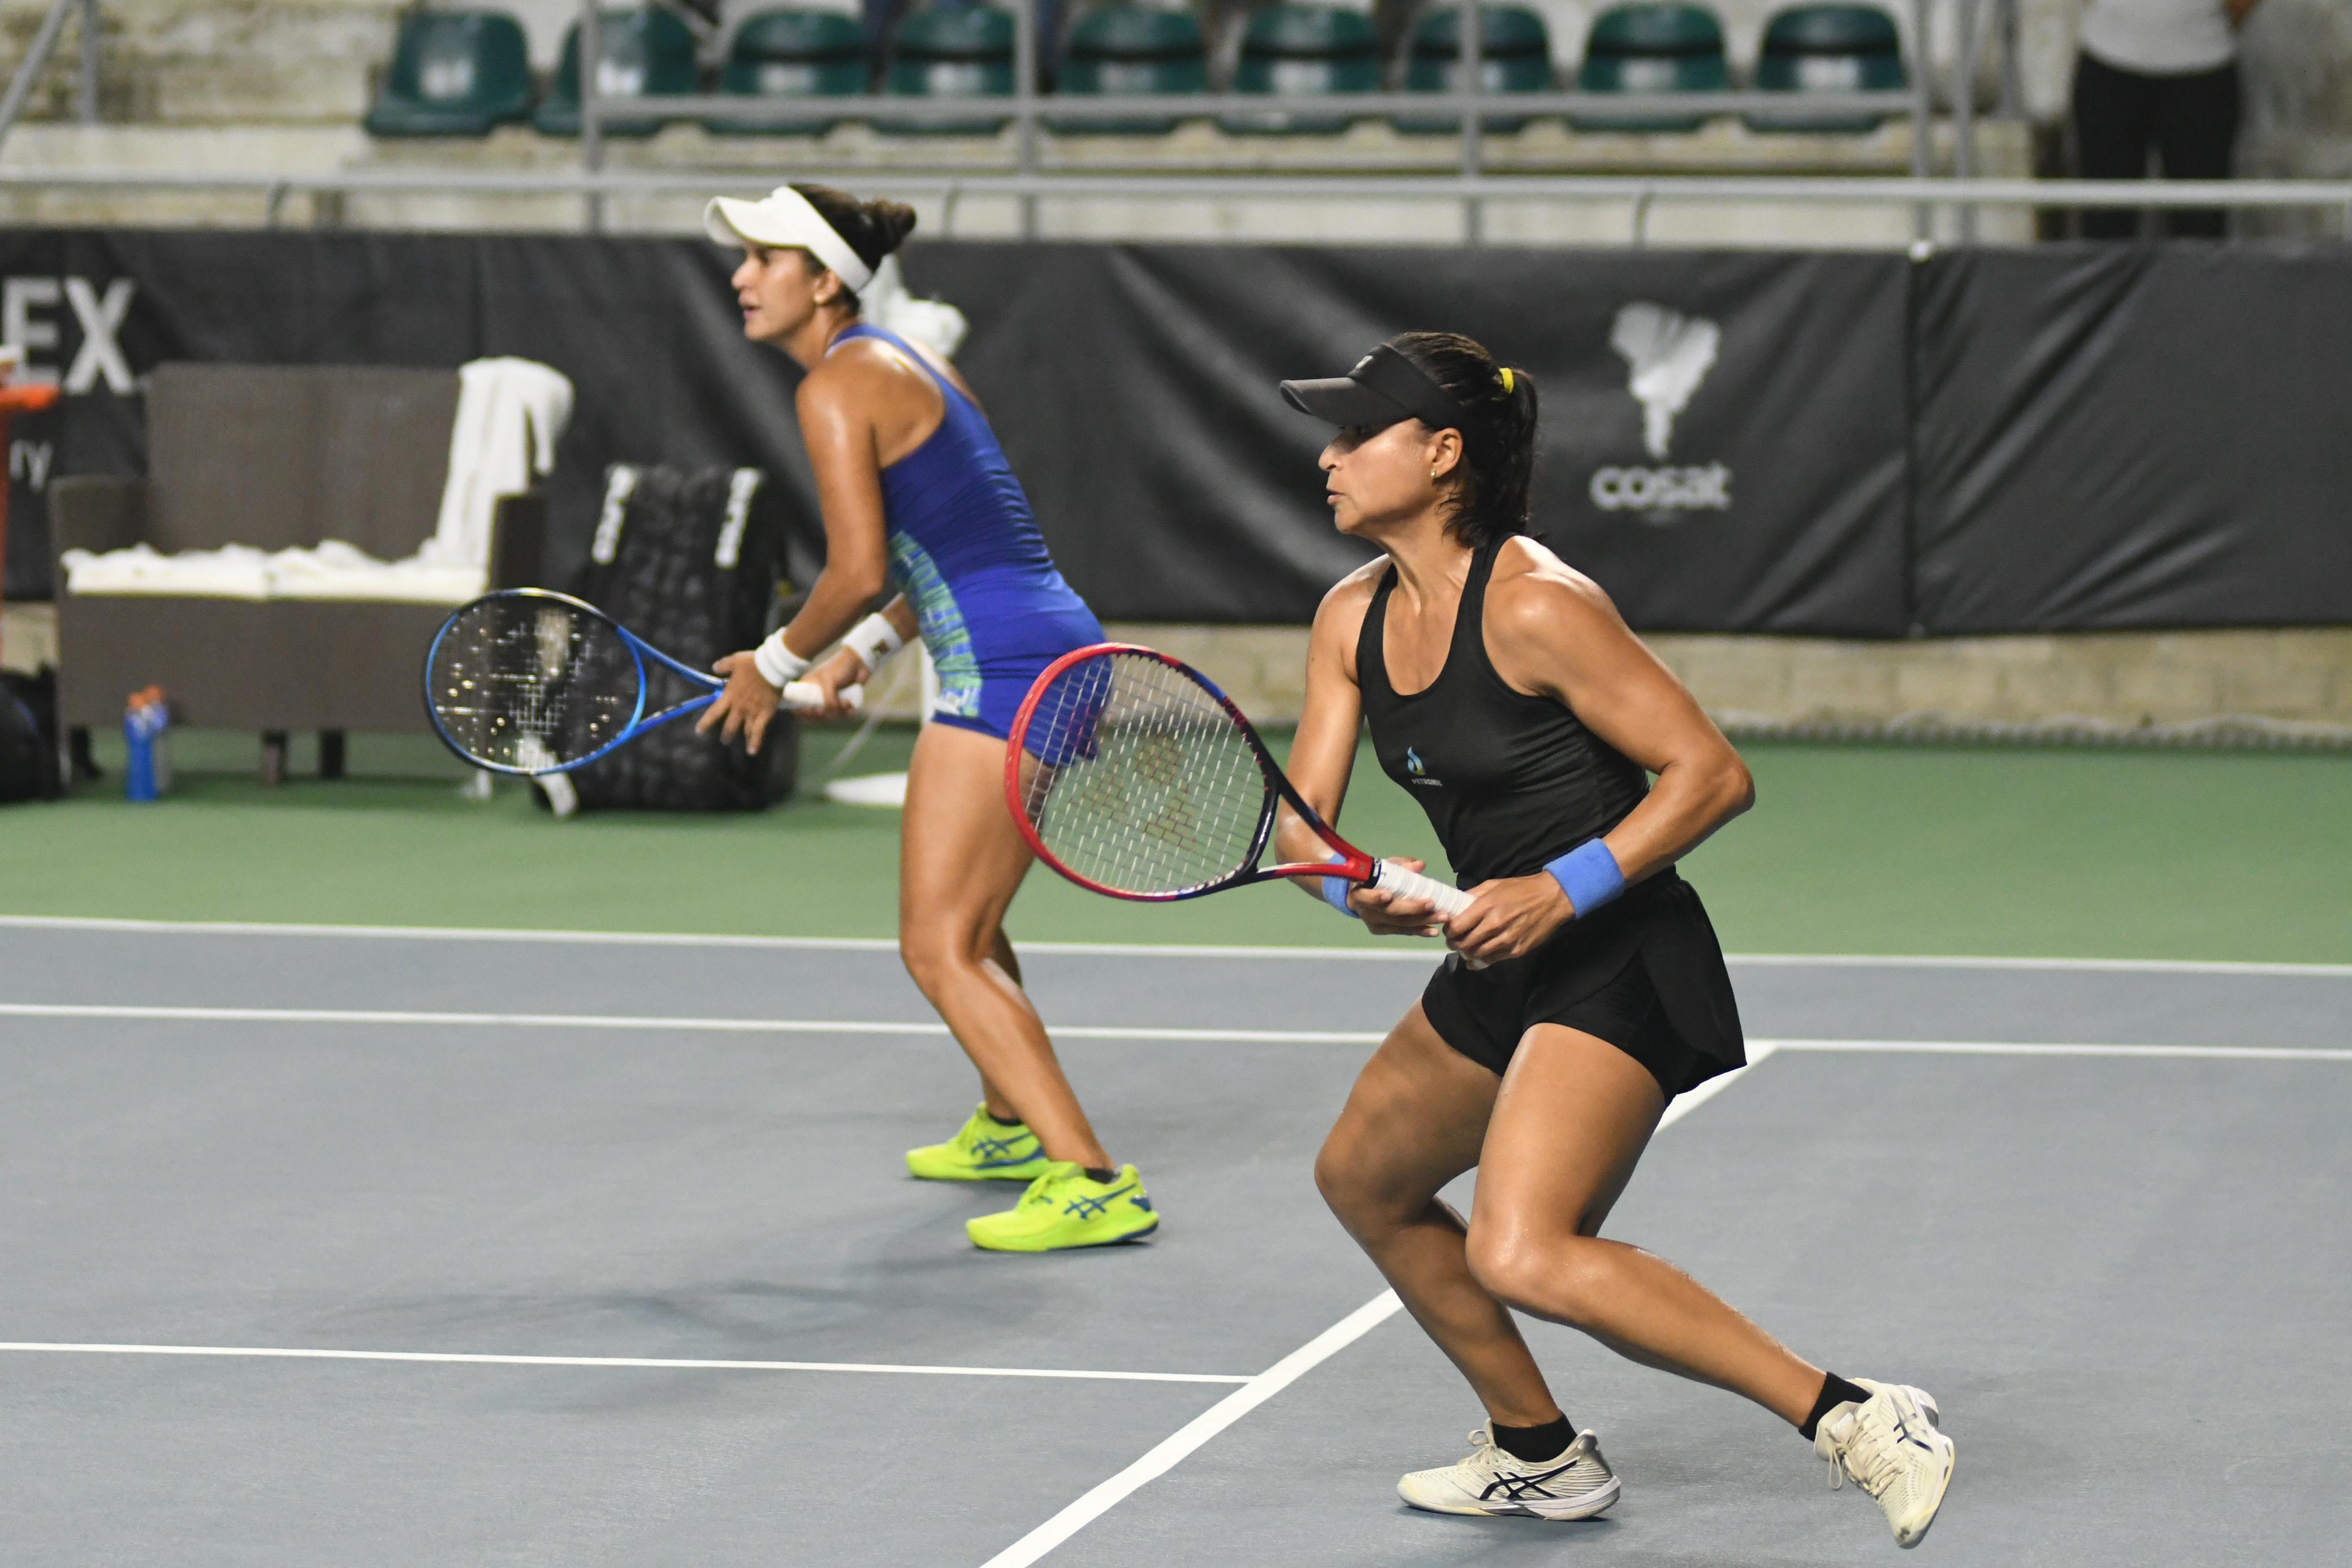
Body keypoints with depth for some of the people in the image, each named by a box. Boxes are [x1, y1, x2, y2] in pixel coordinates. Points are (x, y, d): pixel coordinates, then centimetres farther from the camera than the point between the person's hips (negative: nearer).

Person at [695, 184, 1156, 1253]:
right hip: (1058, 648, 10)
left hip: (1004, 672, -10)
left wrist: (776, 665, -2)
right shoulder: (903, 365, 20)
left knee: (940, 951, -11)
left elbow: (859, 571, -17)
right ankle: (1011, 1127, 47)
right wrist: (859, 658, 25)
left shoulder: (836, 388, -10)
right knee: (967, 922, 29)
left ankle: (1090, 1183, -19)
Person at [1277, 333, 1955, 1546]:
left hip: (1619, 964, -10)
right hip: (1504, 964, 10)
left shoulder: (1534, 606, -20)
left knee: (1519, 1257, -25)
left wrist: (1563, 890, -27)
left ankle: (1853, 1419, -24)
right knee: (1364, 1179, 25)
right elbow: (1302, 819, 3)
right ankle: (1539, 1455, 39)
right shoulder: (1353, 618, 5)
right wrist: (1362, 889, -19)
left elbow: (1712, 774, -19)